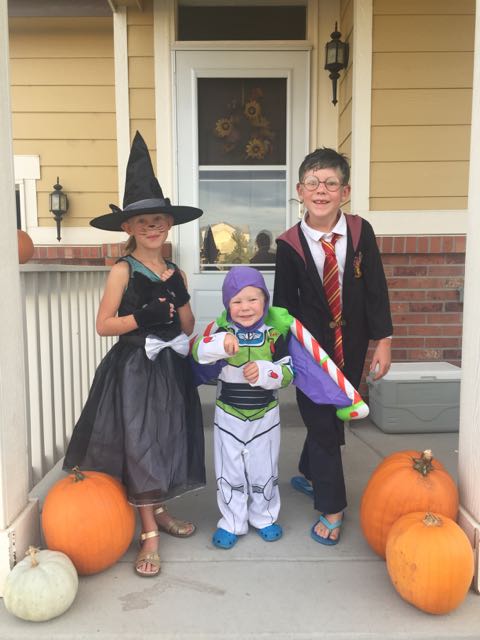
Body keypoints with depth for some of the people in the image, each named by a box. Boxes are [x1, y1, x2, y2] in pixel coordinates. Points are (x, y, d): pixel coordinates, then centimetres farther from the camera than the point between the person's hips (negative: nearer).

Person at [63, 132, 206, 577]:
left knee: (165, 441, 14)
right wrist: (144, 317, -23)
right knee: (138, 446, 0)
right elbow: (103, 325, -12)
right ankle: (149, 534, 13)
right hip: (132, 369, -5)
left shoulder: (175, 272, 7)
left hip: (170, 367, 6)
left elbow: (188, 328, 9)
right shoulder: (122, 271, -8)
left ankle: (158, 510, 34)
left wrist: (179, 302, -8)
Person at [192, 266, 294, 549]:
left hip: (265, 416, 1)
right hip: (229, 416, 0)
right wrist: (220, 344, -47)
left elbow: (288, 373, -6)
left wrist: (264, 371, -26)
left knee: (264, 470, 16)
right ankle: (233, 522, 31)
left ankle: (264, 517, 38)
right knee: (230, 471, 12)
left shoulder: (274, 335, -8)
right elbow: (198, 351, -27)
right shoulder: (223, 332, -10)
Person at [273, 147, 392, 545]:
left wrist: (383, 340, -6)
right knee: (321, 421, 2)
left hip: (351, 344, 3)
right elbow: (283, 301, -4)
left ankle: (309, 475, 44)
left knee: (334, 415, 16)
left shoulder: (361, 232, -7)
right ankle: (331, 508, 18)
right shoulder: (289, 244, -10)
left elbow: (376, 289, -5)